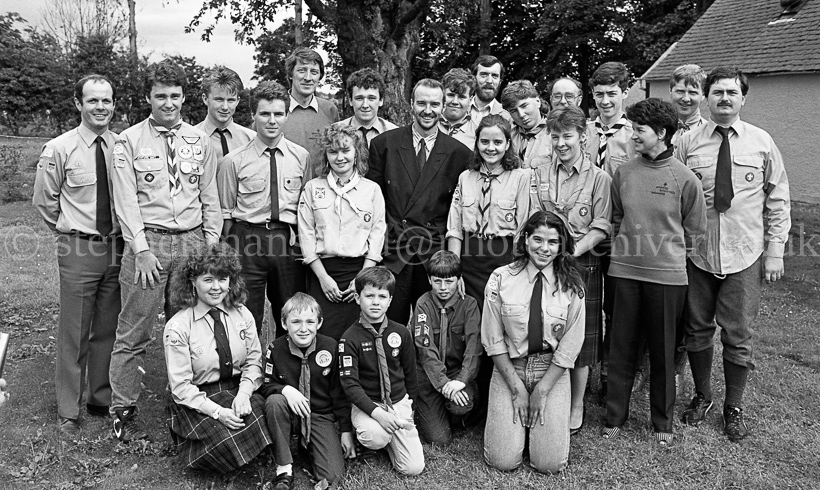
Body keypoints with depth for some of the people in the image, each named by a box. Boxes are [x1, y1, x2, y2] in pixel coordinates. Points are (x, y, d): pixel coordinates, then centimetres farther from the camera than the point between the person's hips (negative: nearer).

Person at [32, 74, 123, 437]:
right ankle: (68, 411, 20)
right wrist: (69, 231, 6)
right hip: (78, 248, -3)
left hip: (116, 246, 3)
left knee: (107, 329, 13)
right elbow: (43, 200, 4)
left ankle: (101, 400, 29)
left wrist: (125, 234, 6)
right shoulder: (59, 149, -6)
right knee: (74, 333, 4)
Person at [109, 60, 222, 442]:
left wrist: (212, 248, 5)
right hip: (147, 242, -2)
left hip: (192, 241, 3)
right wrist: (142, 250, -10)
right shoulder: (129, 141, 2)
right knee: (134, 332, 0)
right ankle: (124, 411, 13)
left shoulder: (199, 142, 11)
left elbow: (210, 199, 12)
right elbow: (126, 200, -3)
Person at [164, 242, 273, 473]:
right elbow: (181, 386, -12)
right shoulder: (177, 327, -12)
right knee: (226, 444, -27)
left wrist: (243, 394, -17)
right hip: (194, 402, -3)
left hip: (237, 391, 4)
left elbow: (254, 361, 3)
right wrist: (217, 412, -23)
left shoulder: (242, 315, 1)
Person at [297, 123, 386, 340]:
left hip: (360, 269, 0)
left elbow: (377, 235, 3)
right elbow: (306, 235, 3)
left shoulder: (372, 189, 6)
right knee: (324, 337, -5)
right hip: (322, 270, 0)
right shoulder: (312, 188, 7)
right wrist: (323, 277, -5)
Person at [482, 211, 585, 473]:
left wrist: (542, 390, -8)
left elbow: (570, 345, -5)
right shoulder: (501, 279, -7)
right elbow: (493, 340, -6)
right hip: (508, 369, 0)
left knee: (550, 464, -7)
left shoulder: (571, 285, -5)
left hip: (553, 371, 1)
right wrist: (517, 388, -8)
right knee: (503, 461, -8)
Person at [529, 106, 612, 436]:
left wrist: (571, 251, -16)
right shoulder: (539, 176, 11)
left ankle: (576, 408, 18)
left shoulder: (599, 178, 1)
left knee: (580, 337, 4)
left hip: (582, 264, -3)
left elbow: (601, 228, -4)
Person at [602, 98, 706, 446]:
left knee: (663, 351, 10)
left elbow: (694, 231, 4)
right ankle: (615, 417, 22)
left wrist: (668, 251, 6)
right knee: (622, 348, 8)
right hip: (625, 271, 2)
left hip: (666, 274, -2)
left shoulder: (684, 179, -5)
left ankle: (663, 423, 26)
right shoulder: (623, 172, 2)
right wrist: (629, 245, 8)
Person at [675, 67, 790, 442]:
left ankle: (734, 407, 25)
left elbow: (778, 200, 5)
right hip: (696, 254, 0)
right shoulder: (687, 144, 0)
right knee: (697, 330, 12)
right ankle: (702, 395, 33)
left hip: (744, 257, 0)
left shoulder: (762, 143, 2)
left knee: (739, 336, 6)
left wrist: (775, 250, 0)